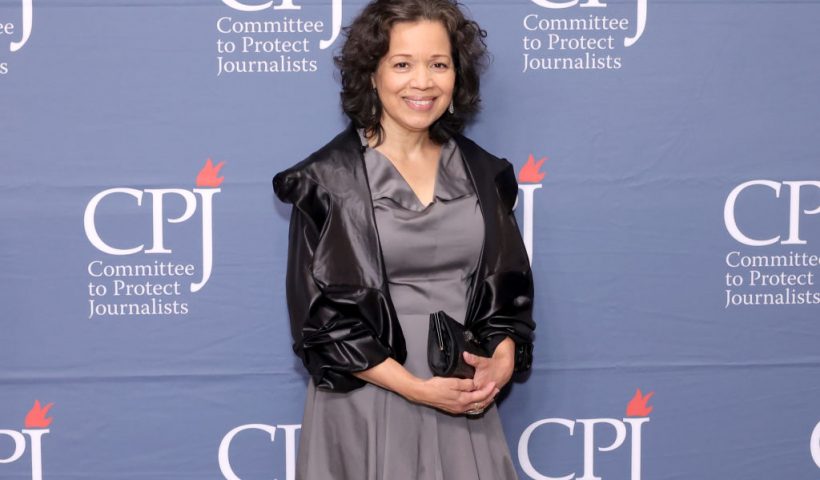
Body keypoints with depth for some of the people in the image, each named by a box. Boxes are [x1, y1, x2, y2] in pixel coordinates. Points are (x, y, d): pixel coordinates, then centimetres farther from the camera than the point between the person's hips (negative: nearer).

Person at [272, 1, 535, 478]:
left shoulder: (482, 173, 5)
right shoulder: (329, 180, -8)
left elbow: (510, 287, 8)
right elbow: (323, 315, -10)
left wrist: (502, 361, -10)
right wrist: (418, 388, -15)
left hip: (465, 405, 4)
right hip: (368, 405, -3)